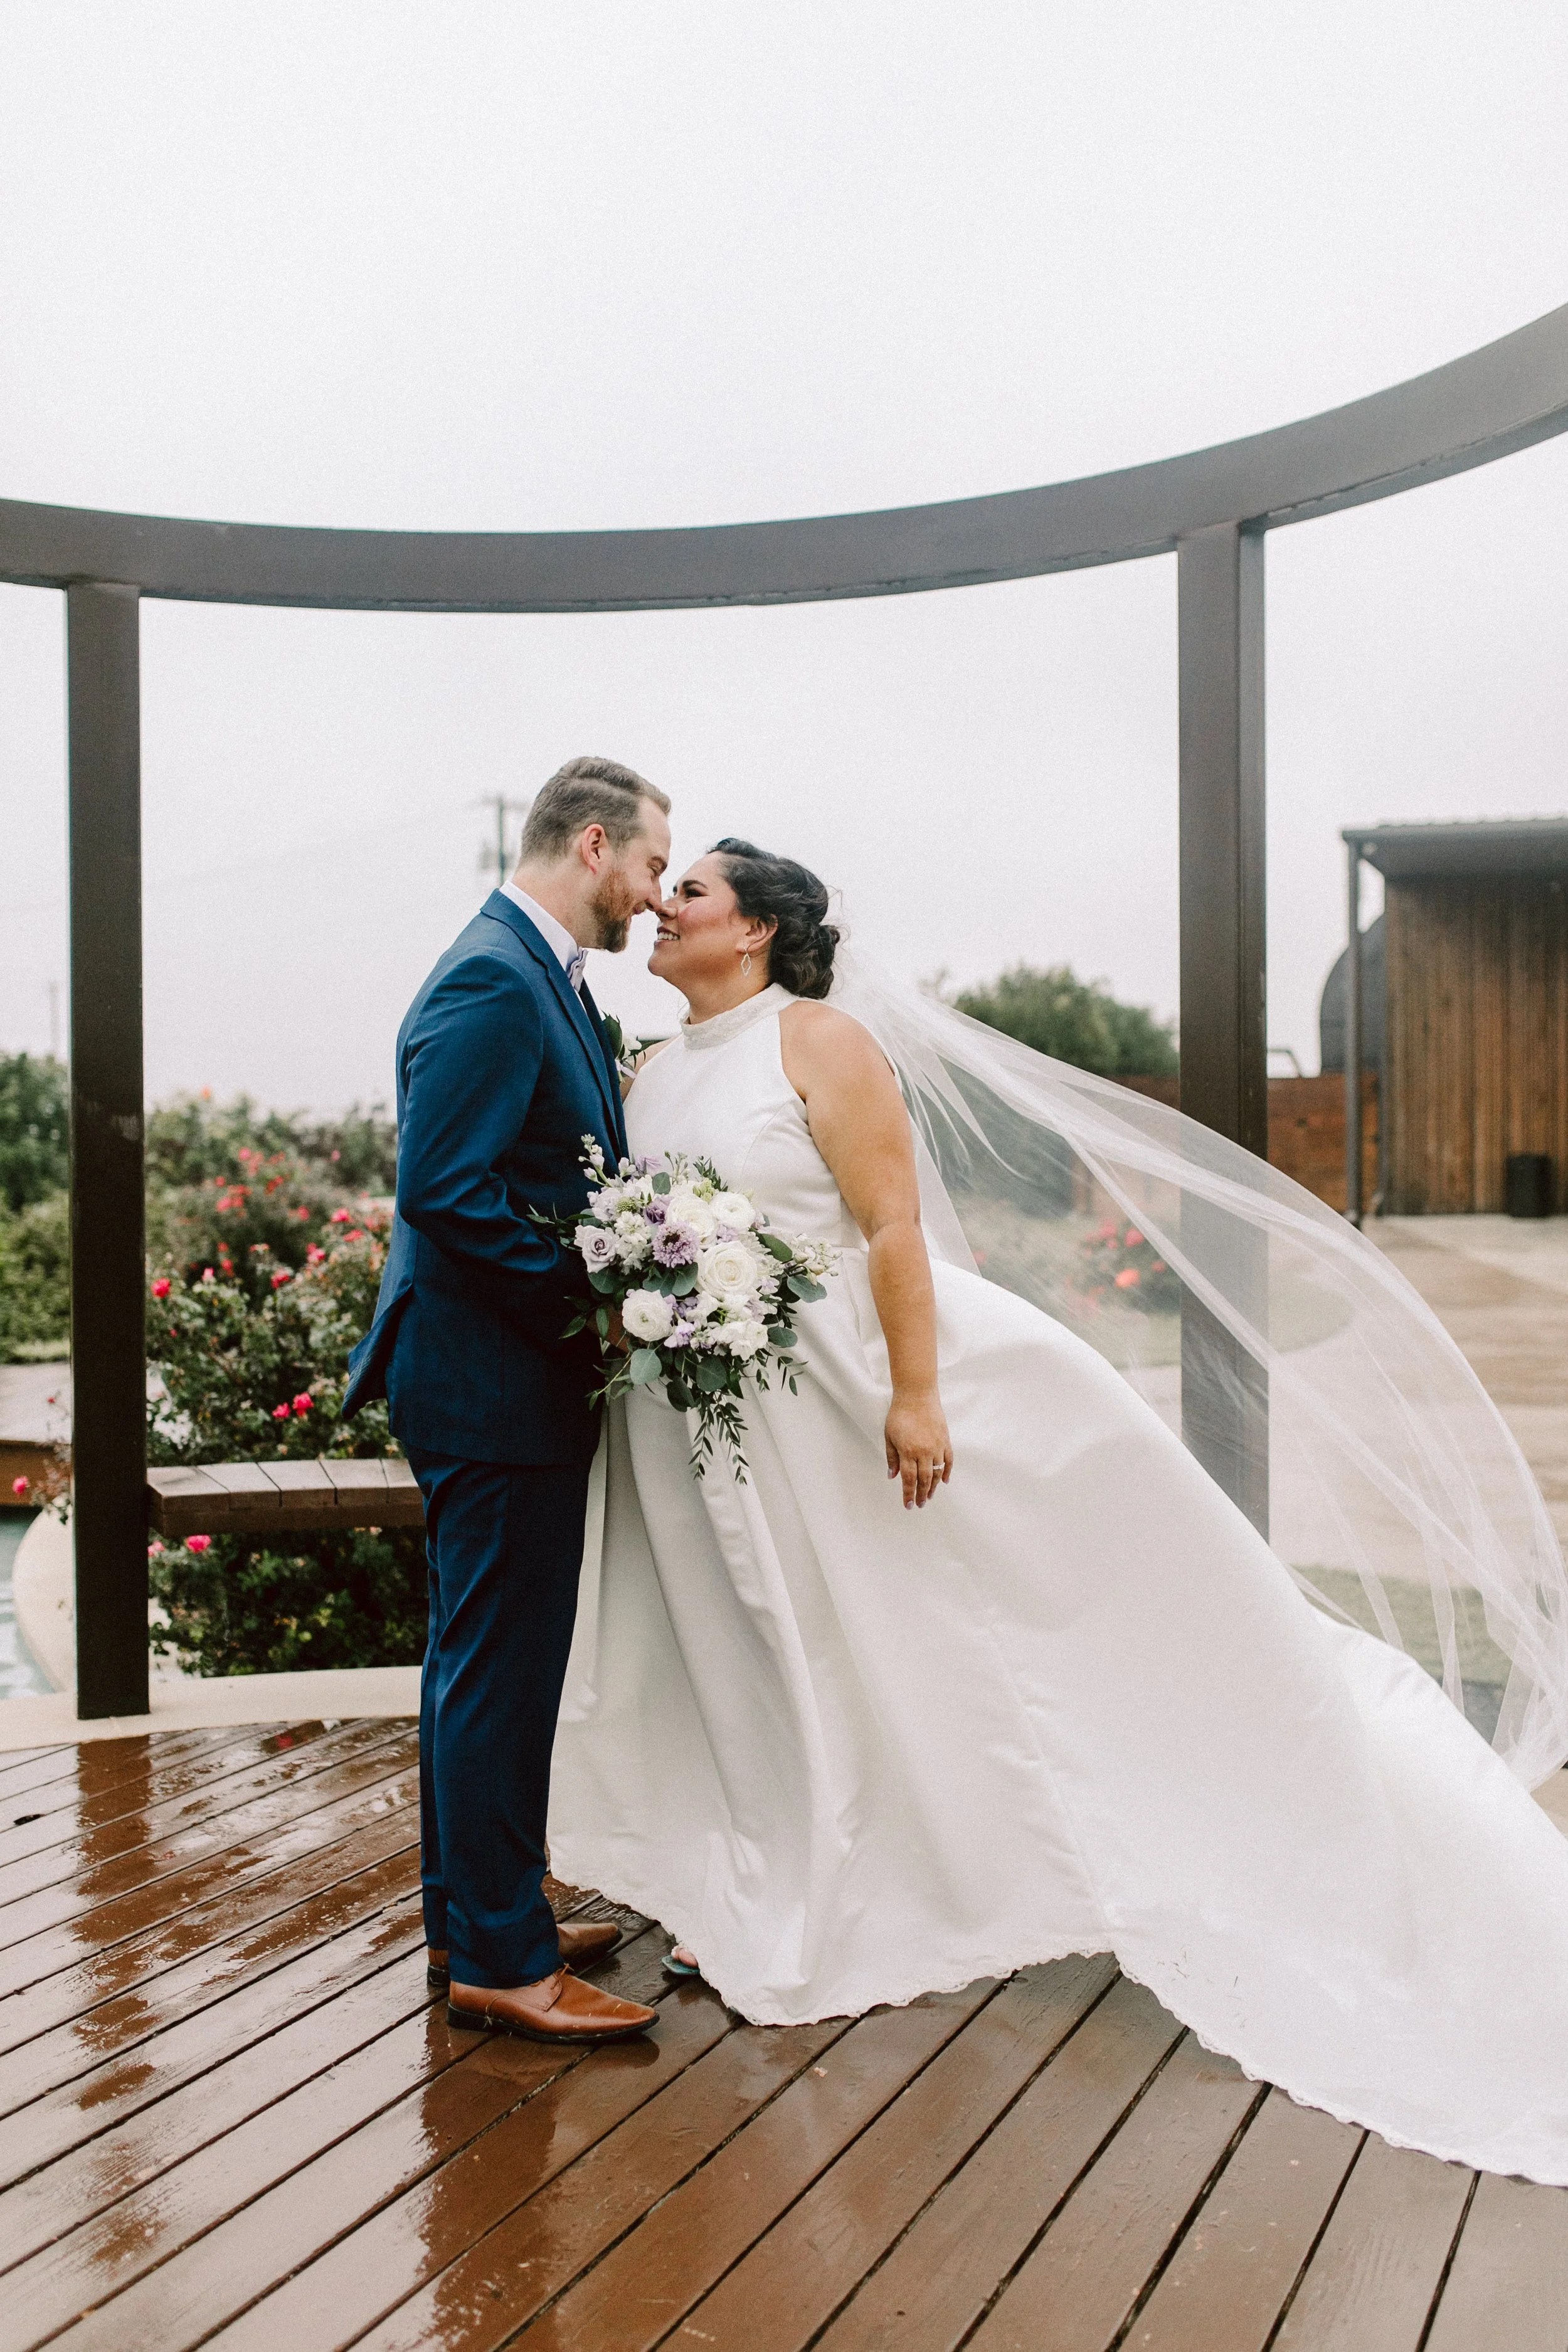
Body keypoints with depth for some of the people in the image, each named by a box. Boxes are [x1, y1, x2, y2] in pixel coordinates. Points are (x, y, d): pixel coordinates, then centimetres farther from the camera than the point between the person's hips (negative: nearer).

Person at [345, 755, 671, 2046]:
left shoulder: (542, 976, 15)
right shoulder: (492, 982, -18)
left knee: (490, 1661, 18)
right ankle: (499, 1958, 10)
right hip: (497, 1384, -11)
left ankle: (477, 1915, 31)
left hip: (520, 1374, 11)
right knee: (500, 1665, -2)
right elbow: (443, 1189, -24)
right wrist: (591, 1304, -20)